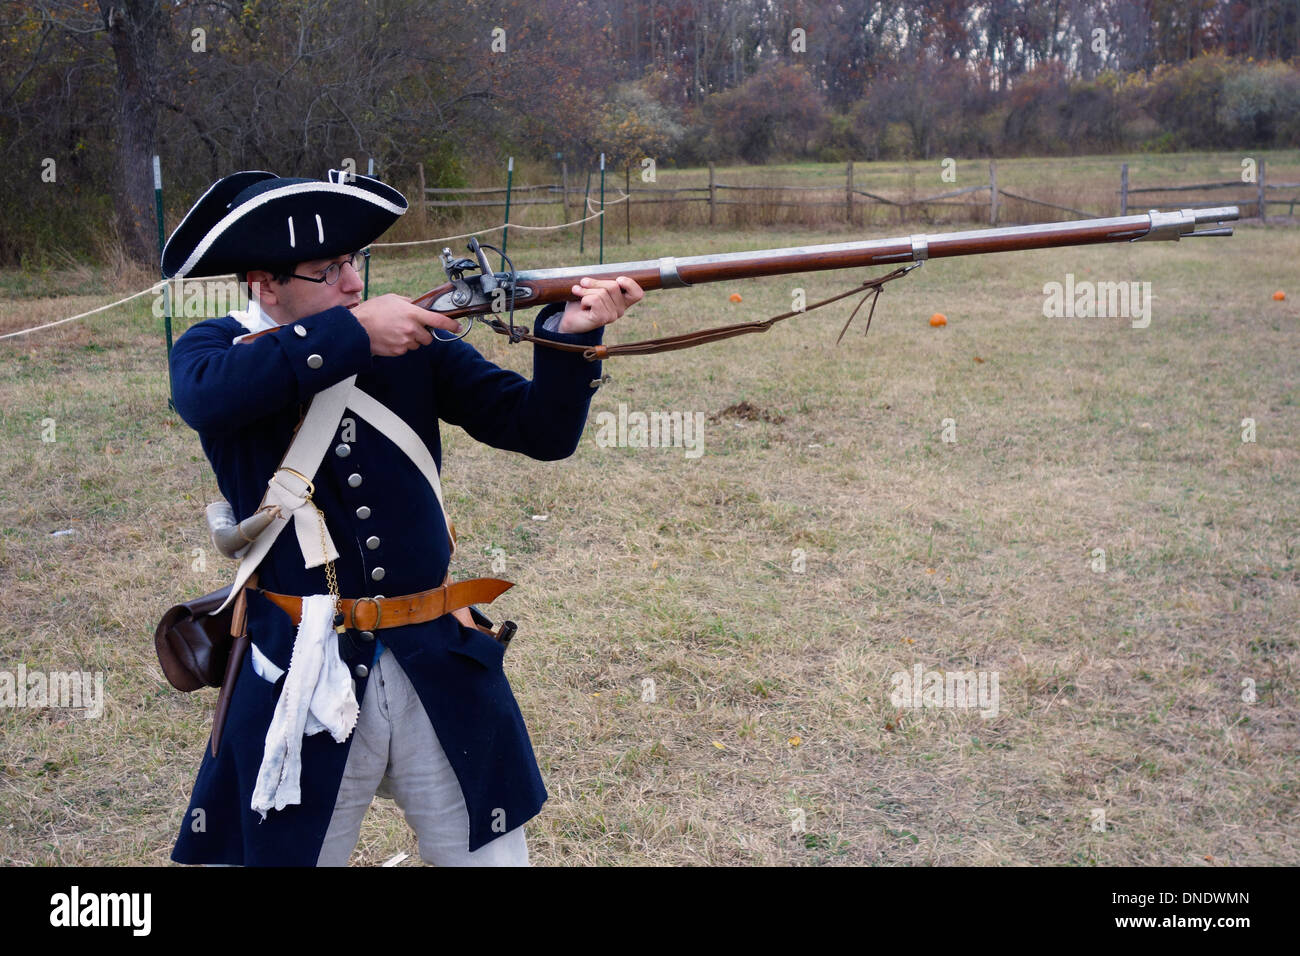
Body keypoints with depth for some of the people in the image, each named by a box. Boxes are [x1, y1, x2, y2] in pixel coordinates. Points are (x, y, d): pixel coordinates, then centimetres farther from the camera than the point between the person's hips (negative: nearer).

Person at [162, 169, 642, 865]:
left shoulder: (414, 341, 4)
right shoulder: (215, 349, 0)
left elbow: (542, 431, 0)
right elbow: (206, 396, -25)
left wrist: (568, 333, -18)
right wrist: (351, 332, -23)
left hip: (442, 674, 2)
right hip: (299, 680, -2)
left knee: (492, 857, 12)